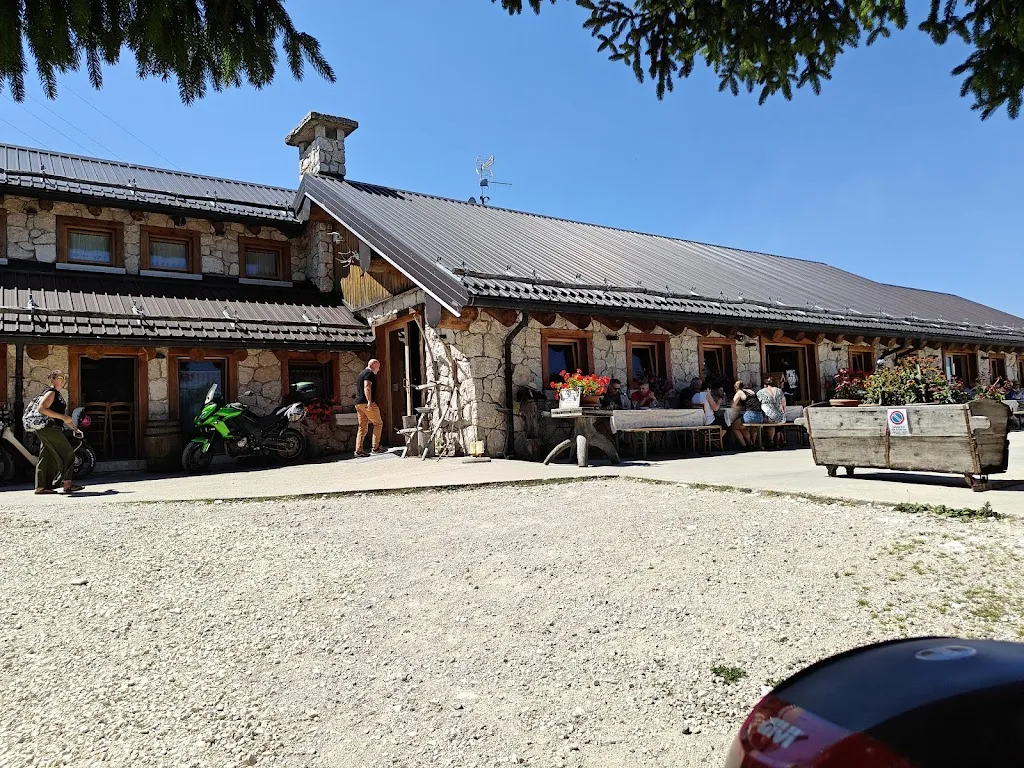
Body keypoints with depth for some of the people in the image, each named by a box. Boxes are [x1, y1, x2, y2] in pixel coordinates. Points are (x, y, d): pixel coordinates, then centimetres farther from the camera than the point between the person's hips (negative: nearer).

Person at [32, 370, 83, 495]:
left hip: (49, 430, 10)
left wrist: (73, 426, 30)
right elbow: (42, 409, -23)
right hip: (49, 428, -10)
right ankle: (68, 484, -9)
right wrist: (62, 417, -23)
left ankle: (41, 487, 11)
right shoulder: (50, 392, -10)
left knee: (48, 457, 10)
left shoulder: (57, 394, 22)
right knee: (67, 453, -9)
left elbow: (59, 415, 30)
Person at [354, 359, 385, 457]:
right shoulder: (369, 373, -6)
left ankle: (358, 450, 1)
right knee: (378, 423, 3)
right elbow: (367, 387, -22)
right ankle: (376, 447, 2)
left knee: (362, 427, 7)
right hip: (367, 404, -9)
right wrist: (369, 402, -31)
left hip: (358, 403, 9)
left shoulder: (361, 374, 25)